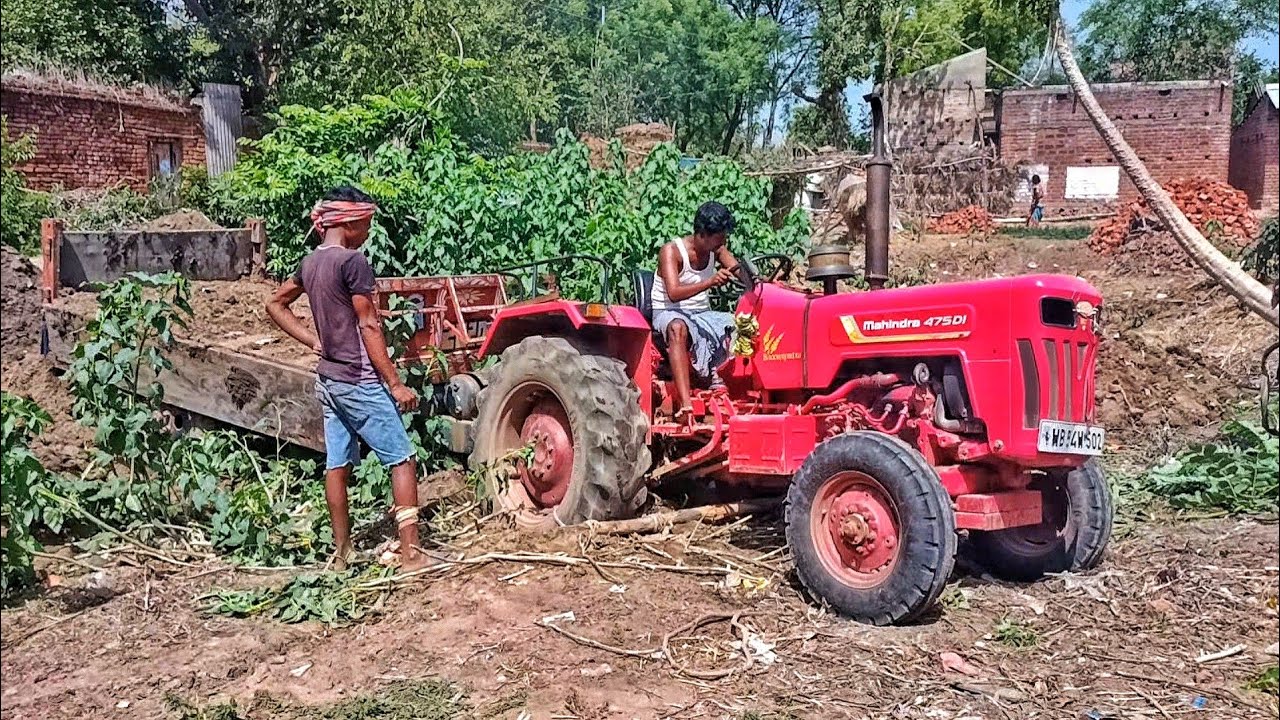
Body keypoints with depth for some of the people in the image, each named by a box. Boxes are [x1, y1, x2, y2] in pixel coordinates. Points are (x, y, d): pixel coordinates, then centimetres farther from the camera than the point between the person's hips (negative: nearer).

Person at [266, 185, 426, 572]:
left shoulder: (310, 263, 8)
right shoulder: (352, 261, -16)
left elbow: (275, 305, 21)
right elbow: (369, 327, -17)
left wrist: (315, 342, 14)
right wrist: (395, 383, -14)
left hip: (327, 378, 9)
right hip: (359, 381, -9)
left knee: (337, 465, 13)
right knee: (402, 459, -3)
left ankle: (342, 553, 21)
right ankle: (411, 555, -6)